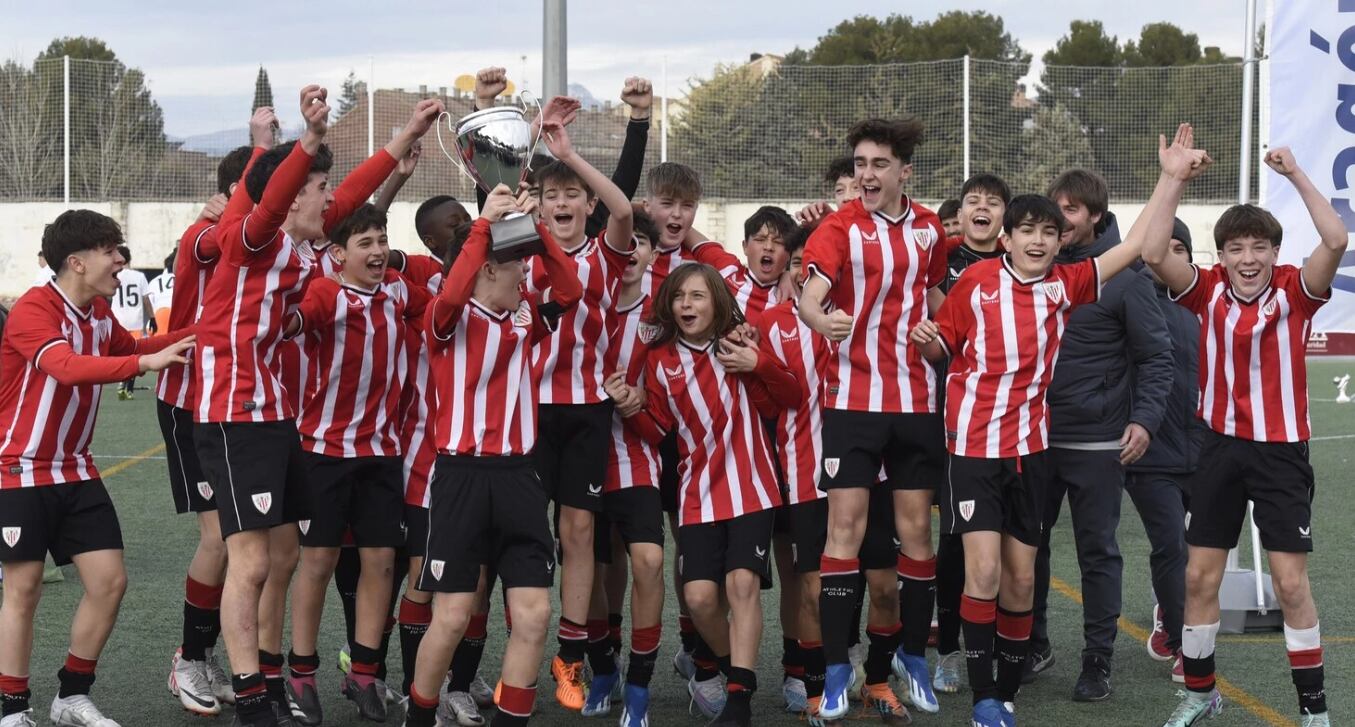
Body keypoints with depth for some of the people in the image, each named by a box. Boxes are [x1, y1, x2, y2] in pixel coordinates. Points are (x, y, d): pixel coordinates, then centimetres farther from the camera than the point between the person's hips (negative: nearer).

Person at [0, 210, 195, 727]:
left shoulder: (100, 313, 5)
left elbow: (131, 349, 26)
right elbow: (68, 367, -37)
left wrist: (197, 335, 14)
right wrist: (147, 363, -43)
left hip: (76, 472, 8)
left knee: (110, 581, 3)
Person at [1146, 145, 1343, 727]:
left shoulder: (1295, 291, -9)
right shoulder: (1209, 291, -4)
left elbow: (1336, 240, -27)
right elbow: (1154, 254, -20)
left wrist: (1296, 175, -25)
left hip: (1282, 450, -2)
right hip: (1220, 445, 3)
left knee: (1291, 582, -1)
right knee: (1199, 576, 8)